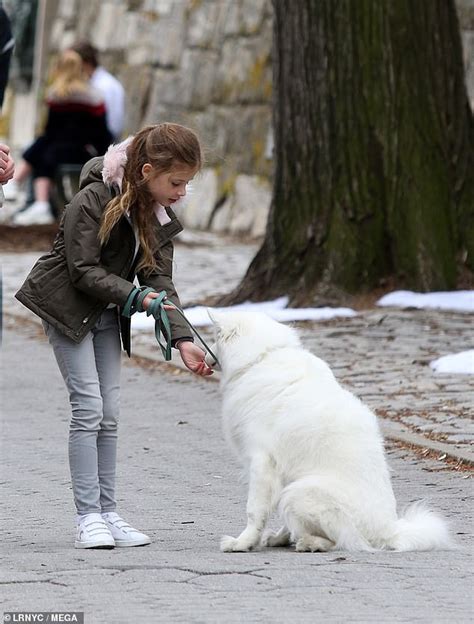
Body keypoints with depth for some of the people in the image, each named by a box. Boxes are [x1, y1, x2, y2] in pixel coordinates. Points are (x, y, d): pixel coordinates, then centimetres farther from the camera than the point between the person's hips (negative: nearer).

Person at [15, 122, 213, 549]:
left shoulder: (159, 217, -2)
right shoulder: (93, 201, -23)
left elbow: (160, 281, -4)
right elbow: (83, 271, -23)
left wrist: (183, 338, -15)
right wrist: (133, 295, -31)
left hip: (106, 316, 7)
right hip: (67, 306, -7)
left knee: (109, 414, 4)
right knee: (89, 408, -12)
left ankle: (108, 513, 9)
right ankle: (89, 517, -9)